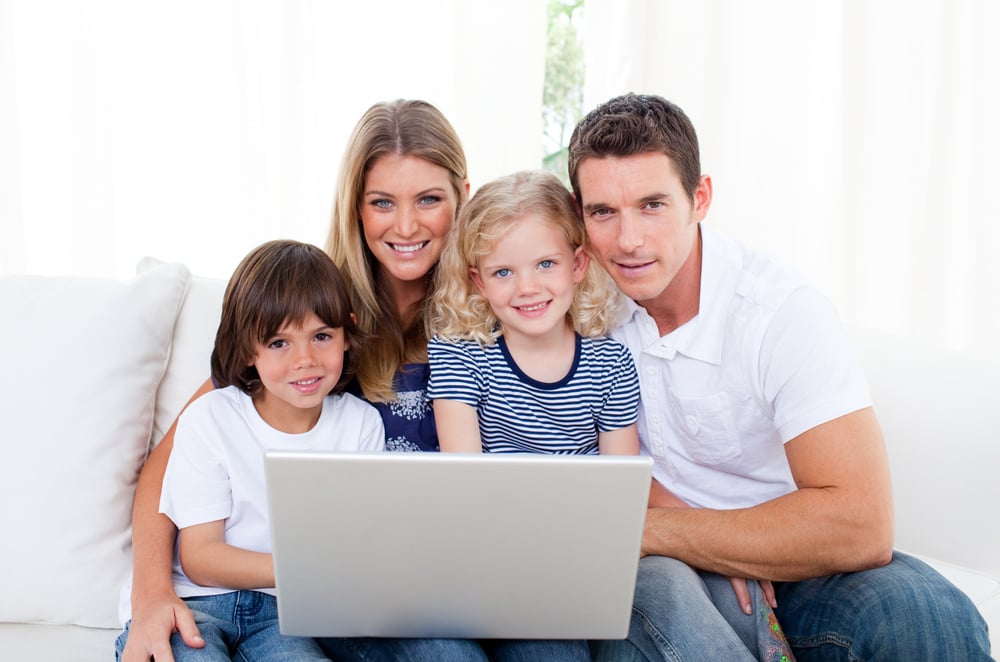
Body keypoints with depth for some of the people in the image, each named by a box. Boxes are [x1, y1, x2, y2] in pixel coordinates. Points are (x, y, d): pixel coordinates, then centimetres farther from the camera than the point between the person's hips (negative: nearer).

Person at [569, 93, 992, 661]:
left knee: (925, 615, -33)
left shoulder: (783, 312, -18)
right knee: (652, 584, -34)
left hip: (793, 570, -2)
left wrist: (647, 528, -23)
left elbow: (860, 525, -27)